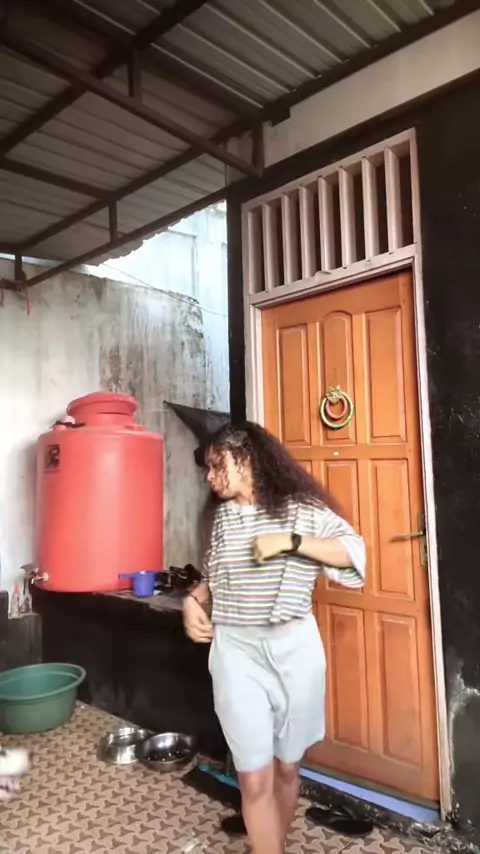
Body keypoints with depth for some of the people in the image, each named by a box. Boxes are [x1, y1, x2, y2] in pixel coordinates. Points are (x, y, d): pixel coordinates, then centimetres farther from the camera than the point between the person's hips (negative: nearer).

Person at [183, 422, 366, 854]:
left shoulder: (300, 507, -5)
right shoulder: (223, 515, 7)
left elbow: (354, 550, -11)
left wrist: (291, 541, -21)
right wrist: (193, 600, -1)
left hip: (293, 648, -2)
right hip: (236, 651, 2)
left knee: (287, 766, 16)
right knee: (254, 777, 1)